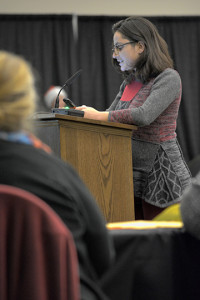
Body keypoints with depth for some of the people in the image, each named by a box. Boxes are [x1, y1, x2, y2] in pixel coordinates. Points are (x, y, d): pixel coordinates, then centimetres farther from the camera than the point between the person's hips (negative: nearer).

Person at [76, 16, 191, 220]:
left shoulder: (168, 78, -11)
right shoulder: (130, 81, 15)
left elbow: (144, 115, -25)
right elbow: (111, 114, 16)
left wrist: (98, 116, -19)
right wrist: (86, 113, -3)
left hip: (160, 173, -8)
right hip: (133, 174, 8)